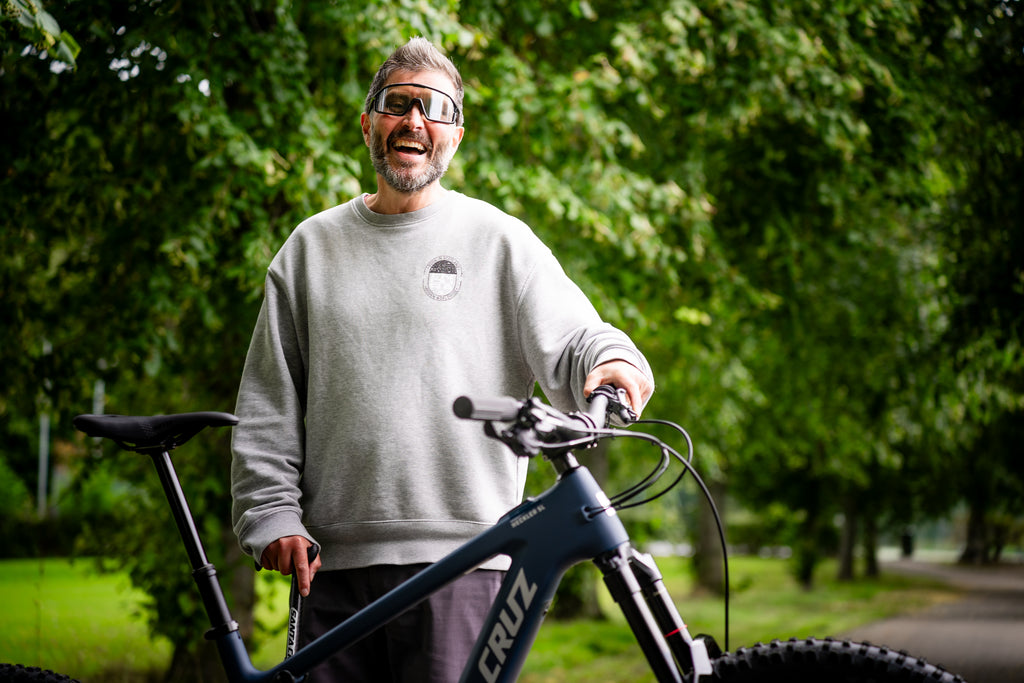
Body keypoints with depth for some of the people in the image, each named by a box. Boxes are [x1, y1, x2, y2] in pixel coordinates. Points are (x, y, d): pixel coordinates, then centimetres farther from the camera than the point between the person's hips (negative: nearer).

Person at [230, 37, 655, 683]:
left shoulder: (499, 239, 8)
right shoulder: (312, 246, 15)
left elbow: (571, 341, -1)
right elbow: (267, 404, 13)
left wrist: (611, 362, -25)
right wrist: (274, 517, 3)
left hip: (460, 557, -2)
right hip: (332, 561, 3)